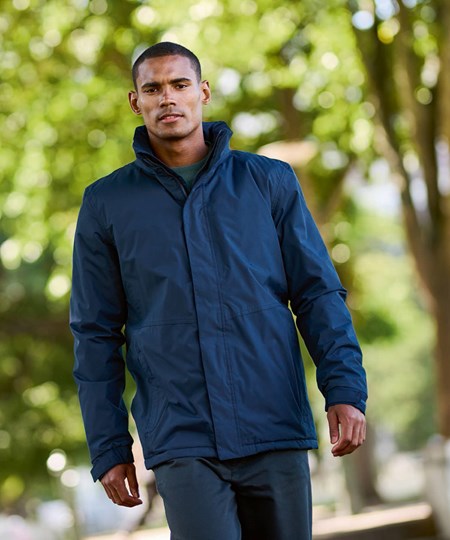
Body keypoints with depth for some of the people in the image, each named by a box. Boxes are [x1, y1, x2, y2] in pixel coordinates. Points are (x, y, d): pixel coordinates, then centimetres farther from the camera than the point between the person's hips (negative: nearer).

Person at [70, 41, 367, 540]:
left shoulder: (270, 182, 9)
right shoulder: (107, 204, 8)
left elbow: (318, 294, 7)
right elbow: (96, 335, 10)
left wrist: (346, 389, -8)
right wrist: (108, 449, 5)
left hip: (275, 432, 1)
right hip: (182, 444, -1)